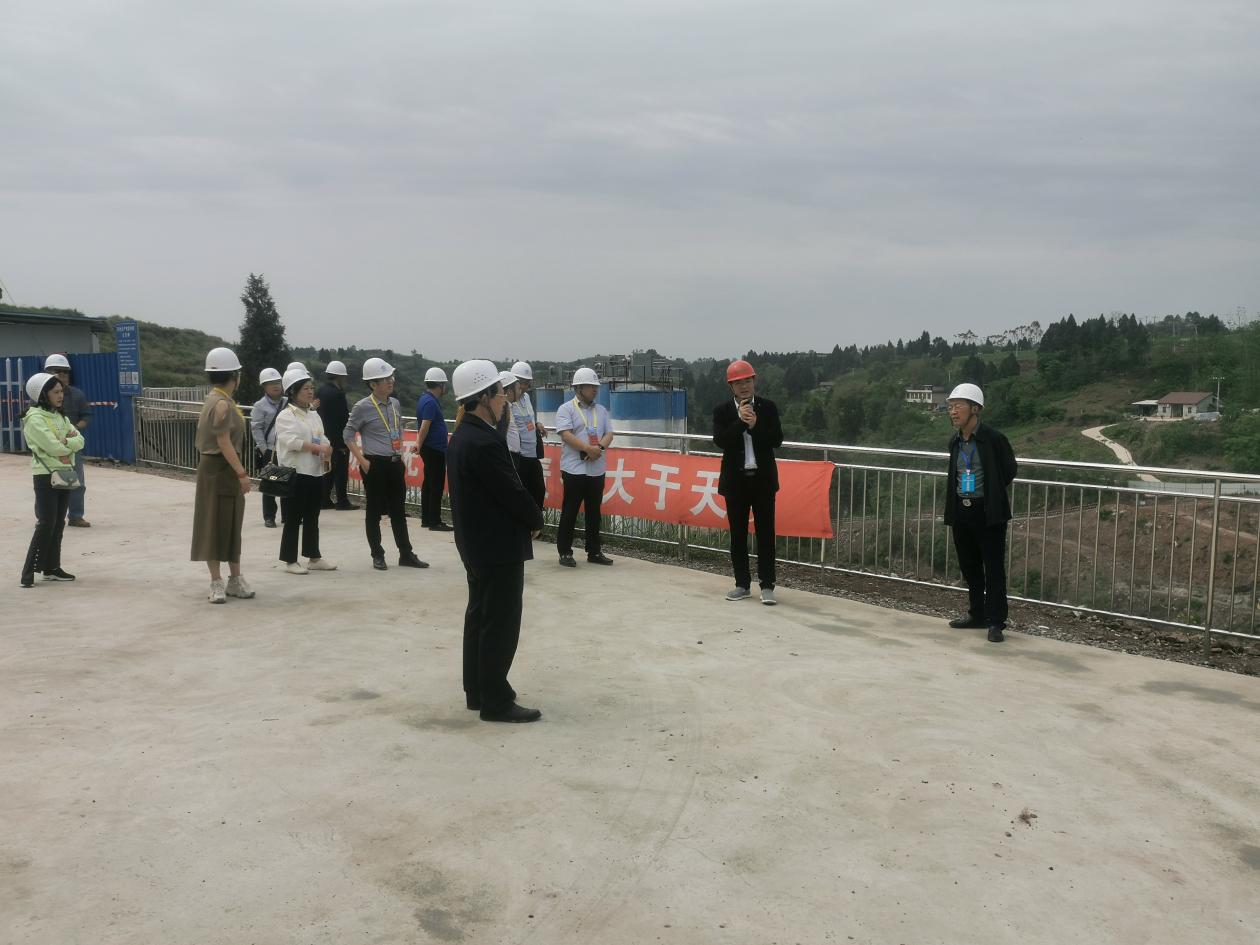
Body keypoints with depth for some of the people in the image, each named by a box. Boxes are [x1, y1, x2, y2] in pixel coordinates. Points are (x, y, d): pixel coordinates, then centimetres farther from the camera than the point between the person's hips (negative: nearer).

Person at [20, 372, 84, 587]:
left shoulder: (60, 416, 14)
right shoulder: (35, 418, -11)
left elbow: (80, 440, 4)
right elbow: (53, 447, -20)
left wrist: (65, 442, -14)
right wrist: (70, 443, -3)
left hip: (65, 474, 8)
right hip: (46, 475, -8)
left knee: (58, 524, 10)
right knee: (46, 524, -10)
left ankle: (52, 568, 17)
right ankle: (28, 572, -5)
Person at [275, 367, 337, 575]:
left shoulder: (314, 415, 16)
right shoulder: (285, 416, -8)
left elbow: (323, 439, 14)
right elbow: (292, 441, -21)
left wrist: (327, 449, -8)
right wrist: (319, 448, -18)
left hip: (315, 473, 7)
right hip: (295, 474, -7)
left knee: (312, 519, 14)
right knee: (293, 520, 0)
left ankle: (314, 557, 22)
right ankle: (290, 561, 8)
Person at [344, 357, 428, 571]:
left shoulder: (395, 403, 7)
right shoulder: (363, 407, -10)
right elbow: (348, 434, -5)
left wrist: (401, 455, 13)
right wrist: (361, 460, -11)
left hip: (395, 464, 6)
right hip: (375, 465, -5)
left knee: (398, 510, 9)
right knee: (374, 511, 4)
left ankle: (406, 554, 15)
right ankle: (377, 556, 14)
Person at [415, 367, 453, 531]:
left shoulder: (426, 399, 13)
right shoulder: (430, 402, -18)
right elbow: (424, 427, -23)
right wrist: (419, 446, -19)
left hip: (431, 449, 10)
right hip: (435, 450, -10)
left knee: (429, 484, 14)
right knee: (437, 486, -5)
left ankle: (426, 519, 20)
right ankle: (434, 522, -2)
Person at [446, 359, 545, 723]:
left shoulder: (462, 436, 8)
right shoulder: (485, 442, -24)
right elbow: (512, 492, -21)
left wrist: (526, 519, 8)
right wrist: (536, 521, -3)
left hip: (476, 543, 10)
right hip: (498, 546, -10)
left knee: (480, 617, 16)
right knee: (500, 624, -2)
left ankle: (478, 691, 26)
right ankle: (496, 701, 5)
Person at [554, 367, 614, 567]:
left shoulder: (601, 410, 15)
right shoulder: (566, 409, -3)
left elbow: (609, 434, 8)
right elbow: (566, 435, -15)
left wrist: (599, 447, -13)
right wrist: (588, 449, -22)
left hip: (597, 470, 5)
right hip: (574, 469, -5)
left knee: (594, 513, 11)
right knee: (570, 512, 0)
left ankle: (594, 552, 19)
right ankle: (565, 552, 8)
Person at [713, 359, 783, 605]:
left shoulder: (768, 407, 1)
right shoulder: (722, 411, 0)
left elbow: (777, 440, -6)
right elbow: (720, 441, -13)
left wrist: (755, 425, -18)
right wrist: (740, 421, -21)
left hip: (763, 479, 0)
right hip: (736, 480, 1)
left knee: (765, 532, 1)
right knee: (738, 534, 8)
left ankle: (767, 586, 7)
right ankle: (742, 584, 18)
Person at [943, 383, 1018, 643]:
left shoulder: (993, 439, -11)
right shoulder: (955, 442, 8)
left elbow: (1010, 471, -2)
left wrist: (991, 495, 7)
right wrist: (953, 508, 14)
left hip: (987, 512, -7)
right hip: (961, 511, 7)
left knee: (993, 568, -2)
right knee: (969, 567, 15)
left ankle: (996, 622, 3)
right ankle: (977, 614, 28)